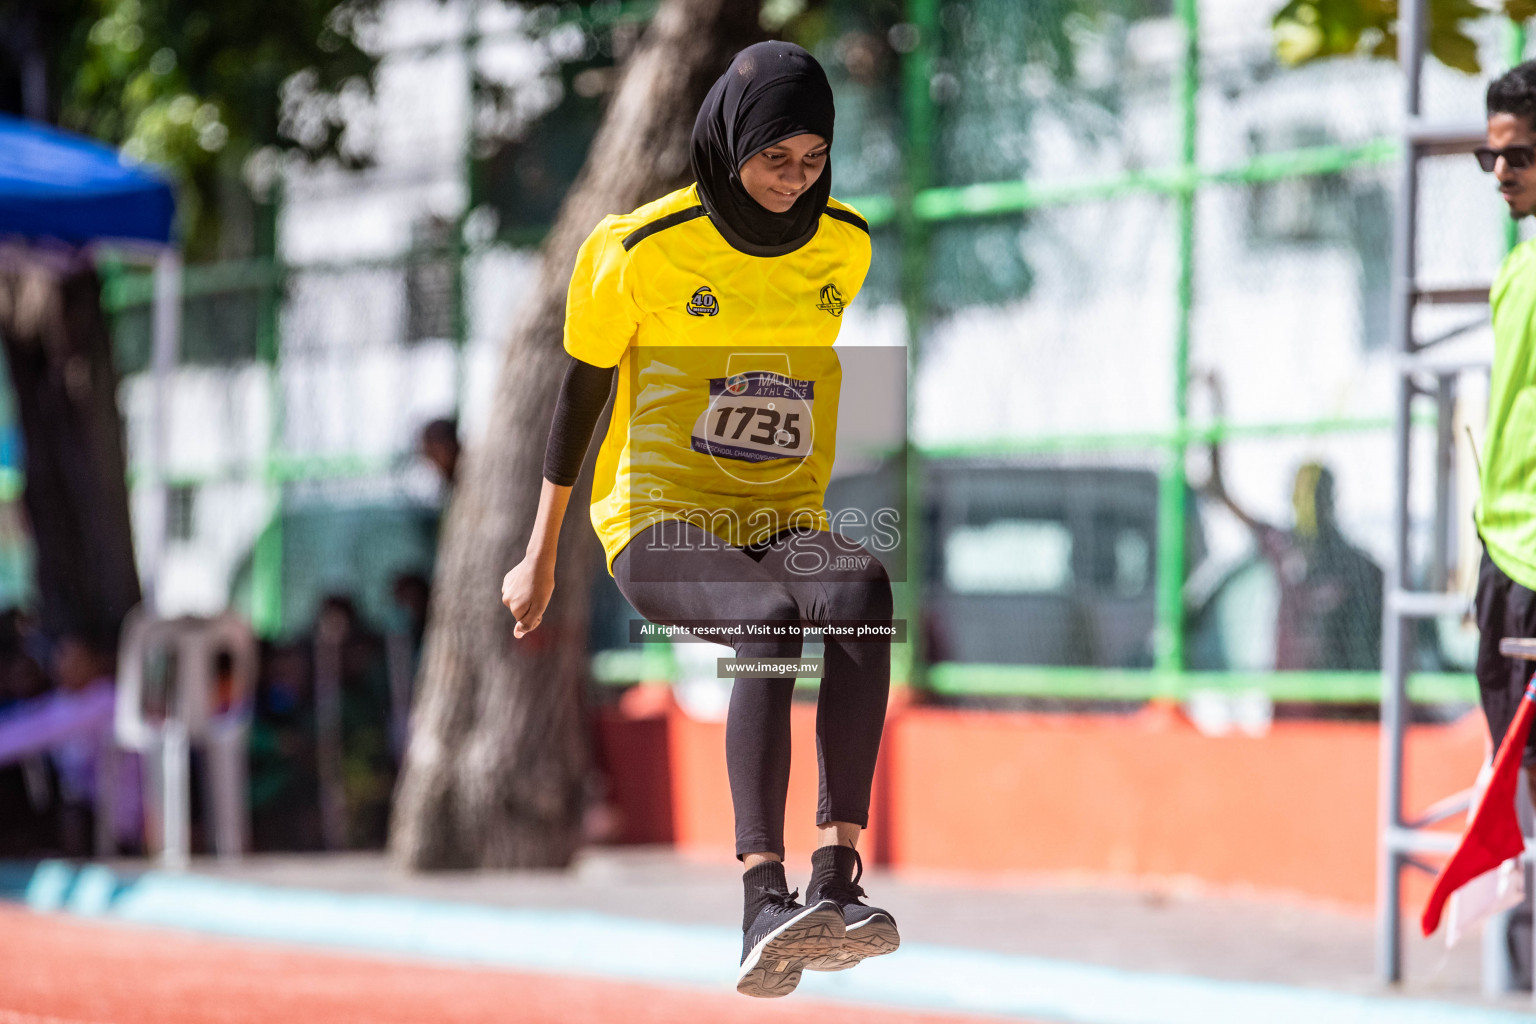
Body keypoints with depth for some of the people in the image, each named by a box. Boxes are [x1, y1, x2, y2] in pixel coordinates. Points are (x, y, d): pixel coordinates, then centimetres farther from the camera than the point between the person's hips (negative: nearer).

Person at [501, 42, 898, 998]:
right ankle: (764, 902, -47)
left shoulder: (847, 248, 6)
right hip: (661, 517, -3)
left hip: (785, 523, 4)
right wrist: (541, 557, 13)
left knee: (862, 590, -34)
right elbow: (583, 390, 7)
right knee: (775, 622, -37)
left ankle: (838, 876, -41)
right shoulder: (643, 249, -6)